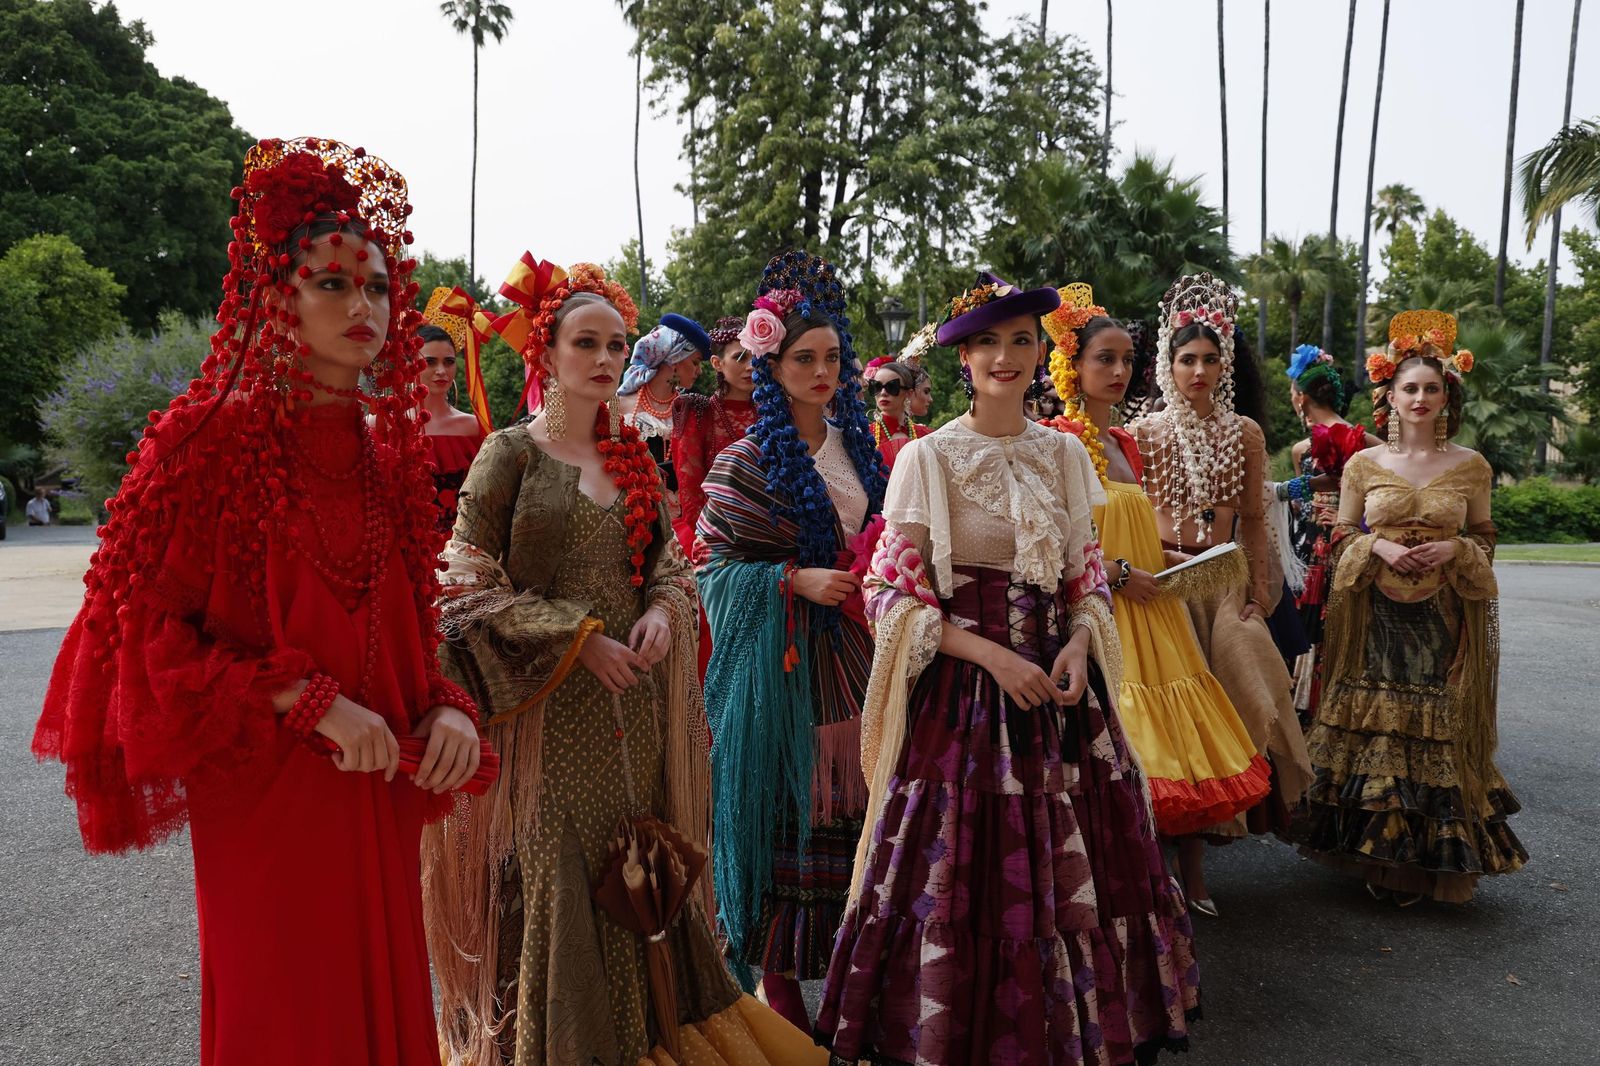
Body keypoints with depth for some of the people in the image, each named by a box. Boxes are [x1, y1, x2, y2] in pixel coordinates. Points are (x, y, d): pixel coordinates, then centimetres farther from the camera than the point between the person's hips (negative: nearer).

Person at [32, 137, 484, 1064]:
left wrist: (447, 707, -4)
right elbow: (149, 624, -12)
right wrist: (313, 705, -18)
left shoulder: (394, 452, 7)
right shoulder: (216, 440, -10)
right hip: (265, 789, -5)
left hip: (377, 787, 5)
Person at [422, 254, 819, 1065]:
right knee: (555, 880, 0)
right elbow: (470, 586, -8)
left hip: (633, 705, 5)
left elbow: (671, 564, 15)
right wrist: (578, 639, -15)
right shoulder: (510, 454, -4)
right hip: (548, 707, -4)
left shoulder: (633, 459, 10)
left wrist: (663, 611, -7)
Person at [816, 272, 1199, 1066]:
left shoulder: (1064, 454, 7)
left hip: (1060, 685, 4)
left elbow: (1087, 576, 12)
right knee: (968, 871, 2)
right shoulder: (929, 457, -6)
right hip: (965, 691, -4)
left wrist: (1079, 644, -8)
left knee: (1077, 865, 9)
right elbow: (891, 592, -8)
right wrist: (994, 655, -16)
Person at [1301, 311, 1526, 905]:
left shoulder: (1471, 467, 5)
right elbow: (1341, 539, 7)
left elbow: (1485, 541, 11)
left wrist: (1453, 549, -10)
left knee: (1439, 732, 1)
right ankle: (1377, 855, 14)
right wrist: (1379, 548, -11)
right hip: (1375, 618, 0)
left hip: (1443, 620, 0)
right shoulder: (1362, 464, 4)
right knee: (1372, 724, 1)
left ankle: (1433, 855, 16)